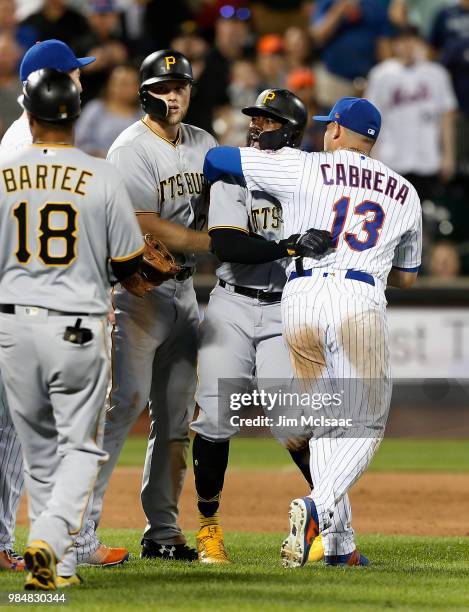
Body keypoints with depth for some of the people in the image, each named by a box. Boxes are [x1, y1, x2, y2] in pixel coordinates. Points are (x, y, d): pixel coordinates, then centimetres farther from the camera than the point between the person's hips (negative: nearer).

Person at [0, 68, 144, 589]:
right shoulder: (101, 177, -7)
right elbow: (128, 265, -2)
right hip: (78, 329, -2)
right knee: (80, 447, 5)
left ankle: (57, 565, 18)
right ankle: (49, 540, -18)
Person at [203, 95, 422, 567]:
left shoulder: (301, 168, 9)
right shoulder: (404, 193, 18)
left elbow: (215, 159, 11)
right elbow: (407, 277, 27)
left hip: (299, 298, 1)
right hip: (360, 300, -1)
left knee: (326, 422, 12)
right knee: (365, 426, 2)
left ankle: (339, 542, 7)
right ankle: (318, 508, -24)